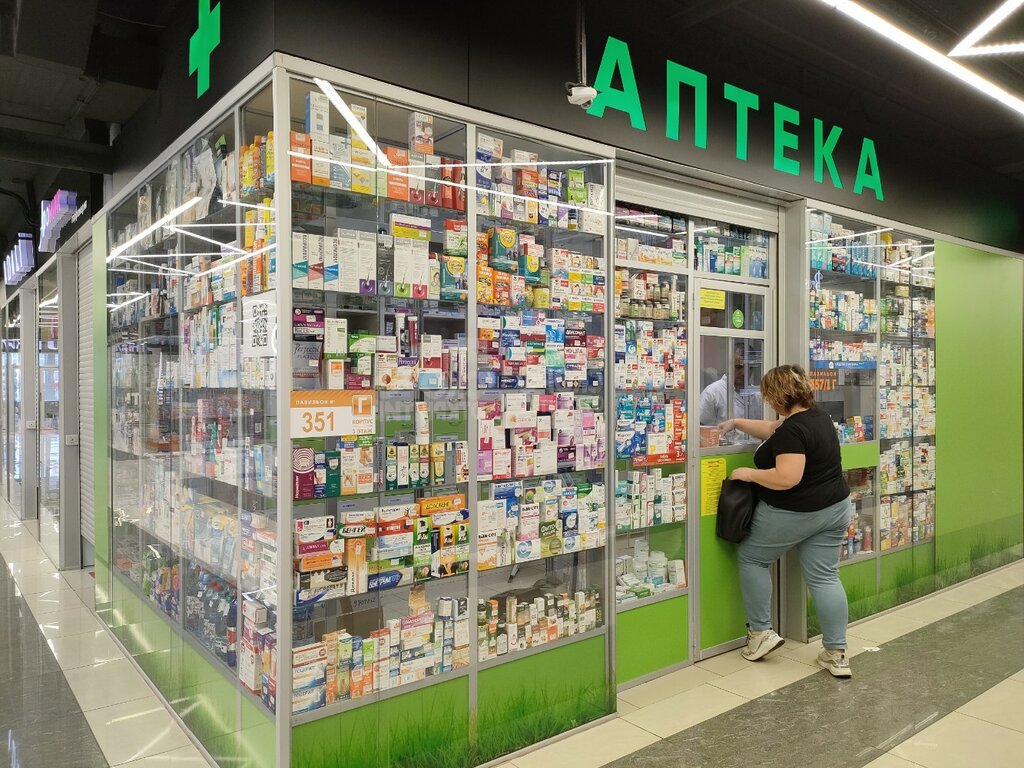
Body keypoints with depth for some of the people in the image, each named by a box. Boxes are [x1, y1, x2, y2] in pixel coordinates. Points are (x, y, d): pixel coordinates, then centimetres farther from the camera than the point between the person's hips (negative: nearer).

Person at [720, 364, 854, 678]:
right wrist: (736, 423, 25)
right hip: (834, 508, 9)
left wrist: (748, 473, -17)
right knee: (824, 576, 10)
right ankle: (836, 654, 11)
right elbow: (771, 431, 21)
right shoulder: (817, 416, 7)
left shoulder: (792, 430, -23)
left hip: (793, 514, -8)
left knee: (752, 559, 12)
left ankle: (760, 633, 13)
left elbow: (787, 478, -30)